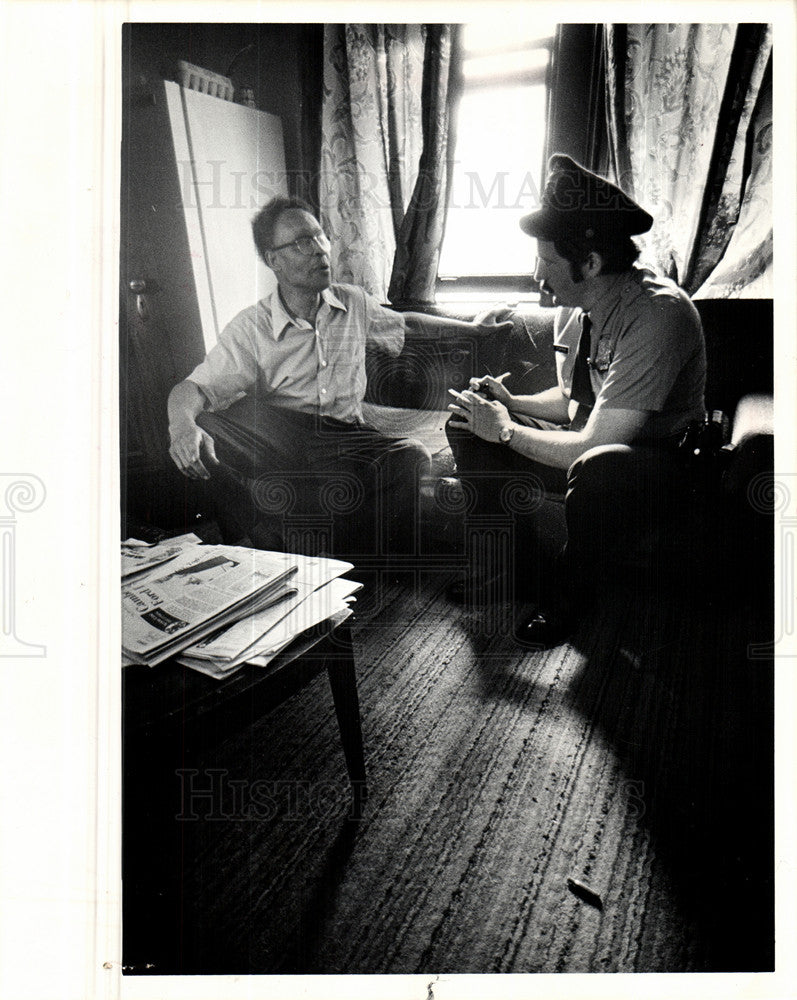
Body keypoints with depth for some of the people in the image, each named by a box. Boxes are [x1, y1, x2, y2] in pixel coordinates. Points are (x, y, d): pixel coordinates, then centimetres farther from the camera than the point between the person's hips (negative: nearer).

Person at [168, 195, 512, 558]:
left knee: (412, 457, -29)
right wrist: (183, 426, -37)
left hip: (347, 438, 3)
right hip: (277, 442, -3)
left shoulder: (355, 303, 10)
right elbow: (192, 389, -13)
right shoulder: (250, 328, -4)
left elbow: (406, 323, 31)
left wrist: (470, 327, 38)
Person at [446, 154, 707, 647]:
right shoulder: (573, 308, -2)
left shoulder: (658, 314, -27)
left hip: (661, 469, -8)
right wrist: (510, 404, -4)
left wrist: (506, 430, -18)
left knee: (601, 466, -42)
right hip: (592, 448, 8)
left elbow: (593, 443, -30)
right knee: (466, 425, 1)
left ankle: (566, 597, -14)